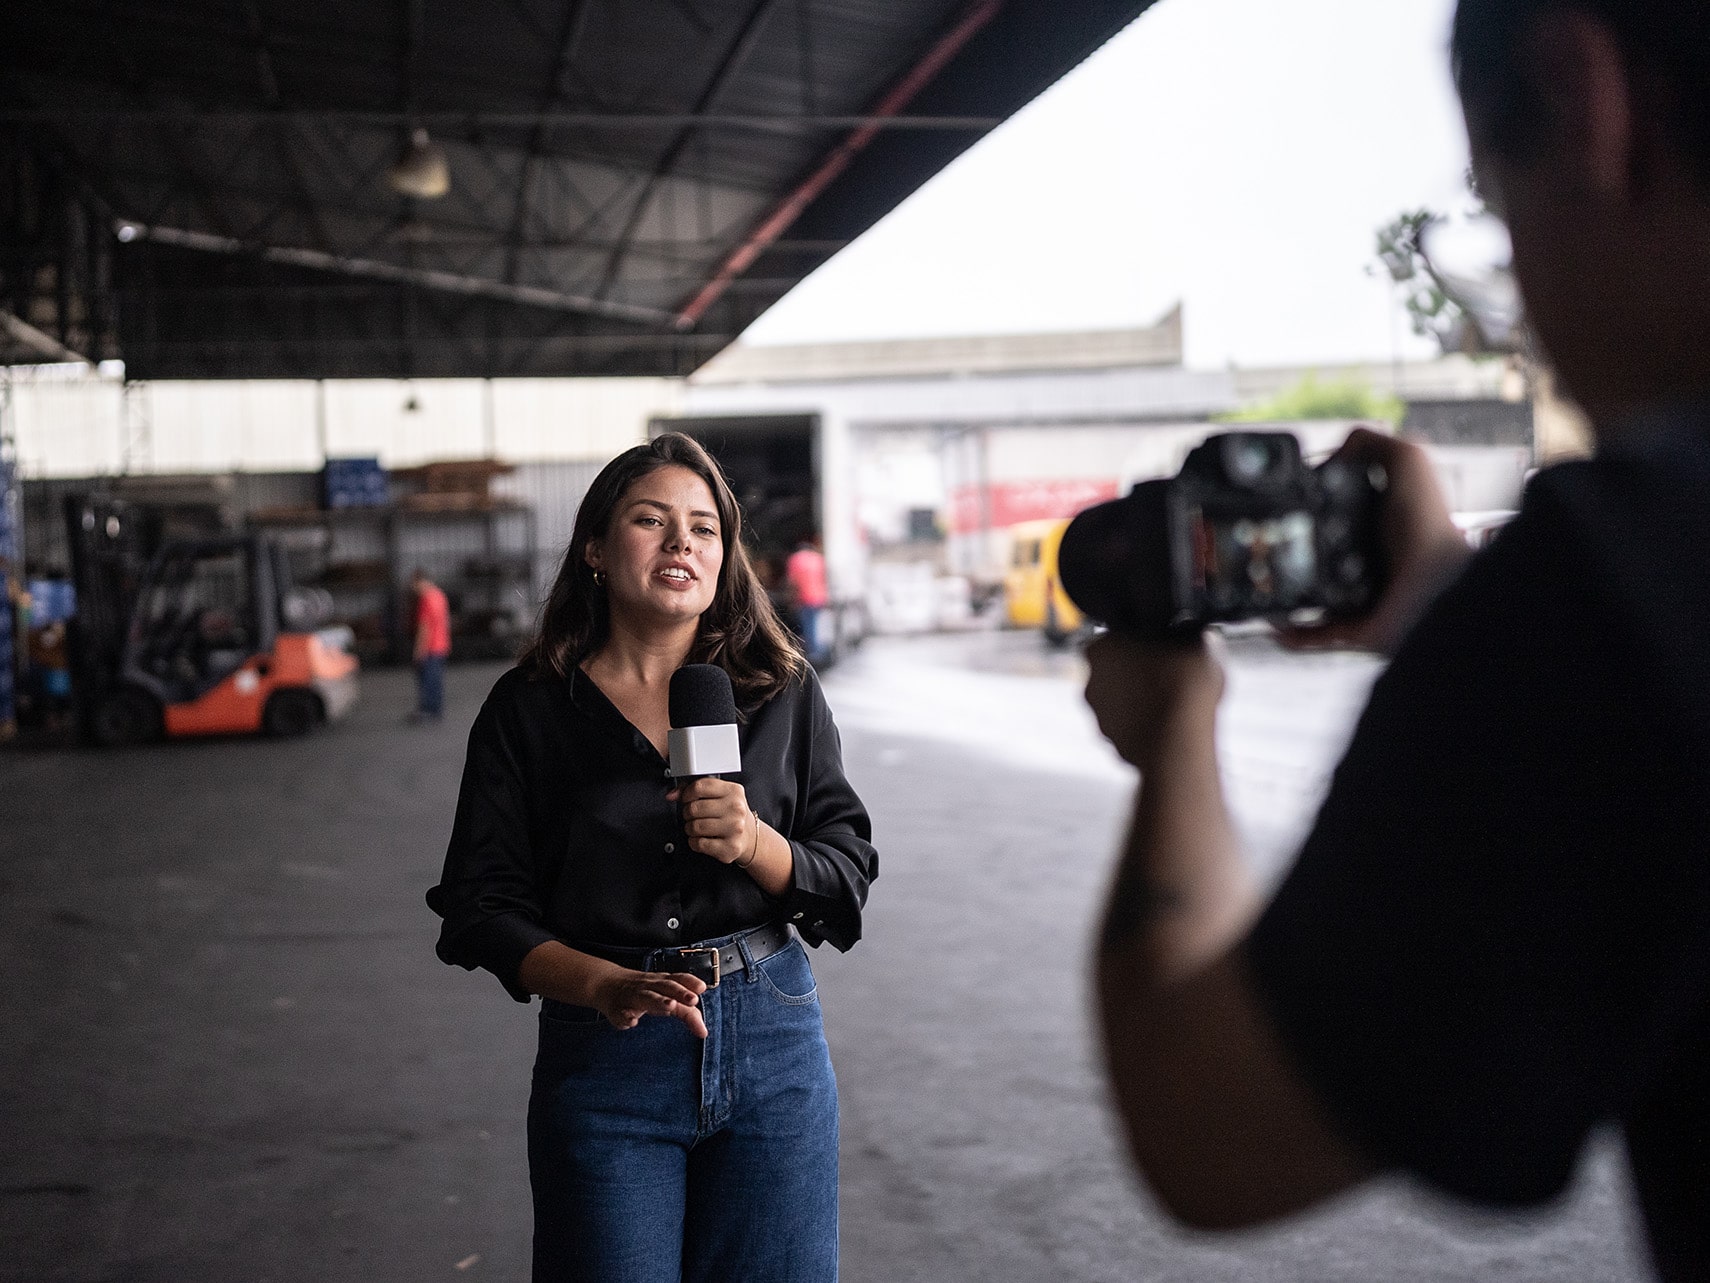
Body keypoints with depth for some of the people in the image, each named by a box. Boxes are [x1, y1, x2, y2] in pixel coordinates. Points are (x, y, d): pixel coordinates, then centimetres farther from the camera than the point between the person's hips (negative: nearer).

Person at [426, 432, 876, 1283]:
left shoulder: (782, 693, 3)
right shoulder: (528, 710, -1)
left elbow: (848, 878, 4)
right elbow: (484, 909, -3)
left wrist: (757, 844, -17)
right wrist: (608, 987, -18)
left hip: (774, 1048, 2)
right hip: (602, 1052, -1)